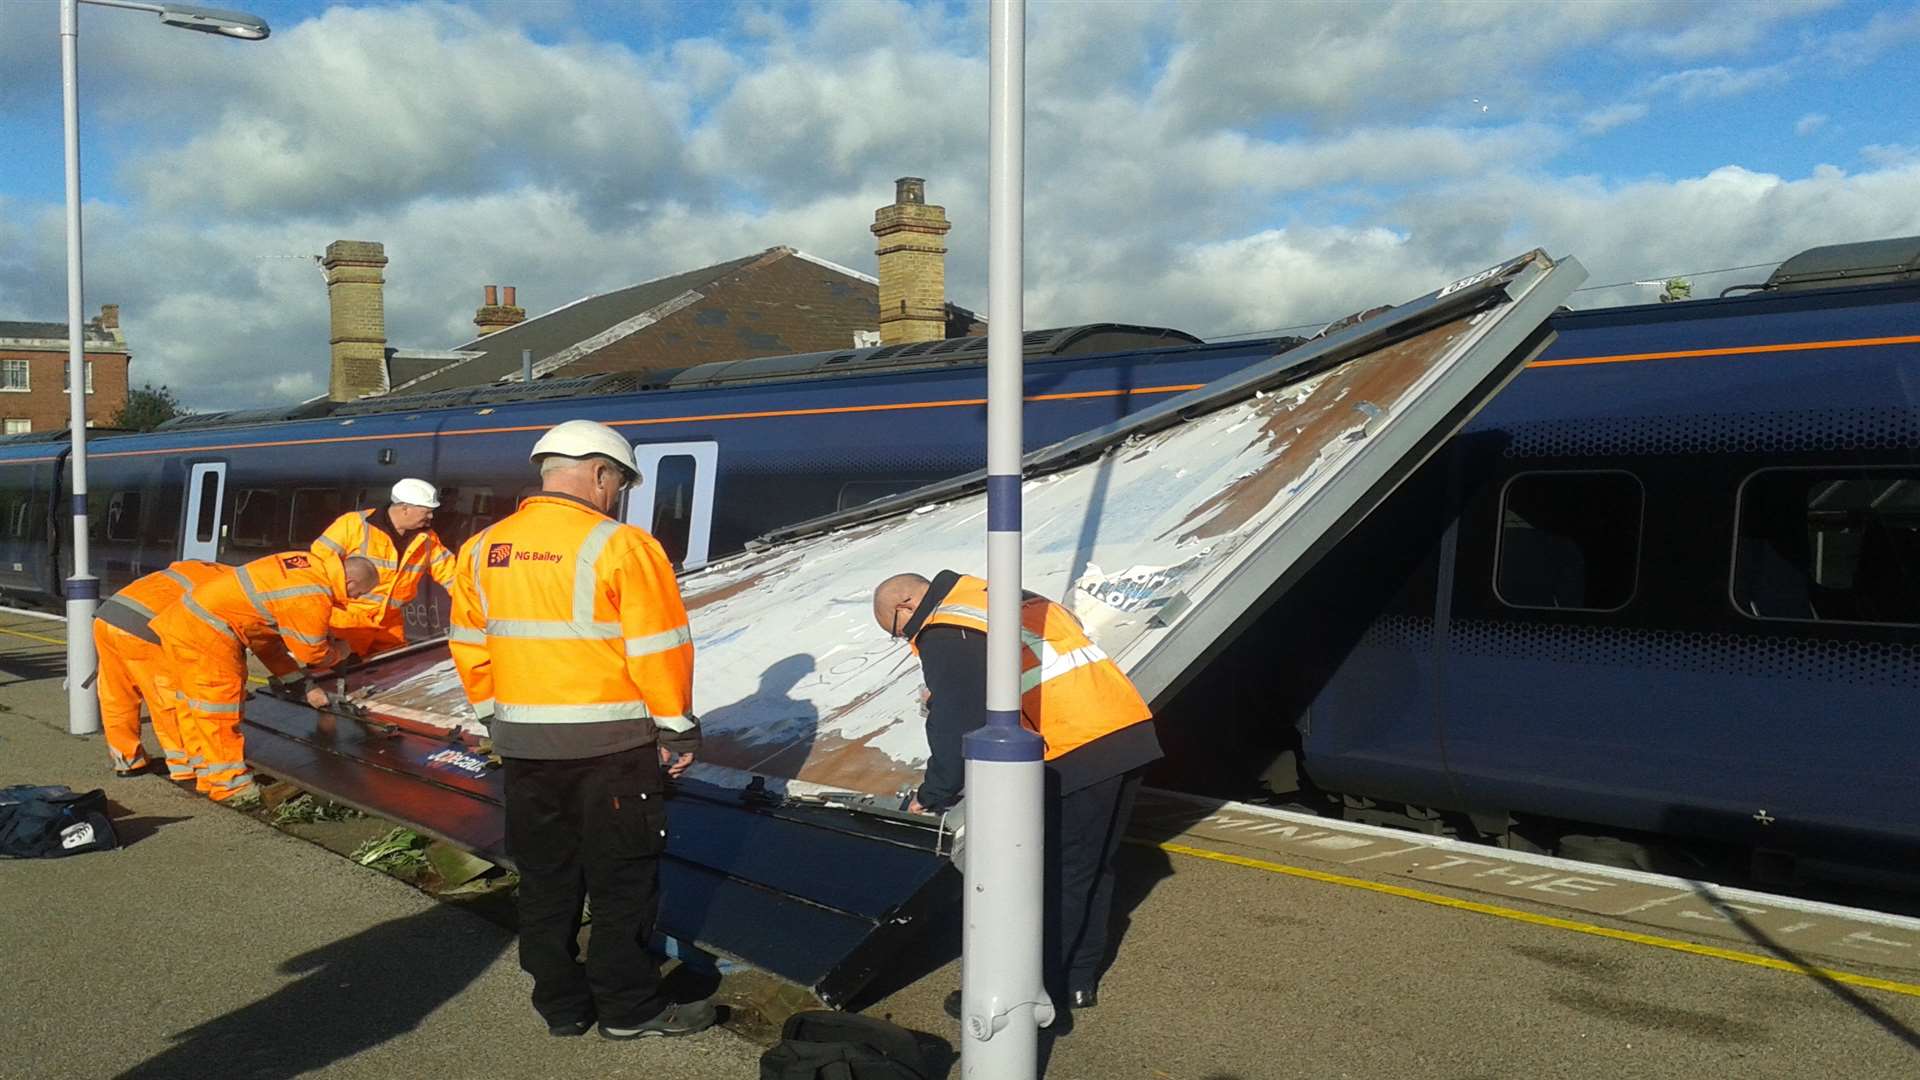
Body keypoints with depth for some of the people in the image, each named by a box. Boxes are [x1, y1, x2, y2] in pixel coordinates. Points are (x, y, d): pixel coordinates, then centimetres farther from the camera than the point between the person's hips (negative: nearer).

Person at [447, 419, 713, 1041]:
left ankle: (560, 1005, 27)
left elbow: (469, 644, 11)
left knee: (546, 878, 16)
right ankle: (630, 1008, 17)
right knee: (623, 880, 8)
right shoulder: (620, 546, -15)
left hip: (523, 745, 6)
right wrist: (677, 727, -4)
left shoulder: (483, 549, 4)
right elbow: (659, 648, -14)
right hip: (612, 744, -5)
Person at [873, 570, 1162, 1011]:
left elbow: (955, 726, -8)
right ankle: (1079, 980, 32)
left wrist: (933, 796, 7)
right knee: (1091, 868, 20)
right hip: (1132, 730, 9)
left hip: (1076, 756, -9)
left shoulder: (945, 634, -4)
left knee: (1049, 880, 3)